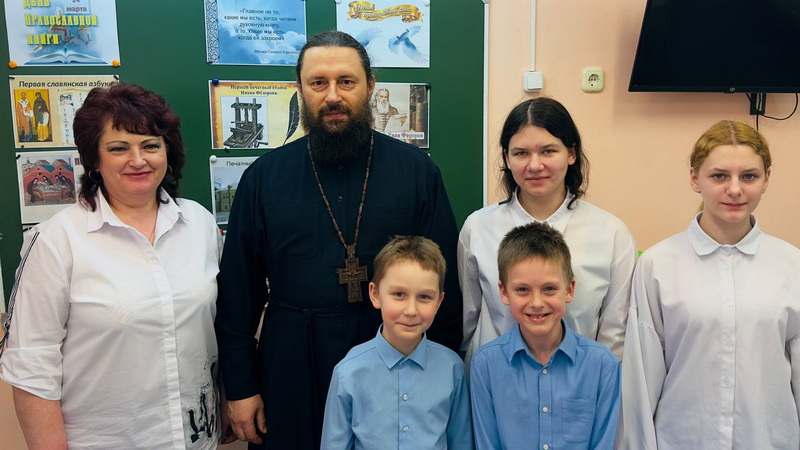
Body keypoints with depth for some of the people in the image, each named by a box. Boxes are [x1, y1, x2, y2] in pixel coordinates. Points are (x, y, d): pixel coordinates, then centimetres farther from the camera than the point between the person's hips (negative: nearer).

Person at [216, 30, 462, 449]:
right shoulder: (264, 176, -1)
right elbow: (238, 289, 2)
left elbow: (444, 278, -1)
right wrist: (240, 386, 1)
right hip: (291, 376, 1)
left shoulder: (417, 171, -3)